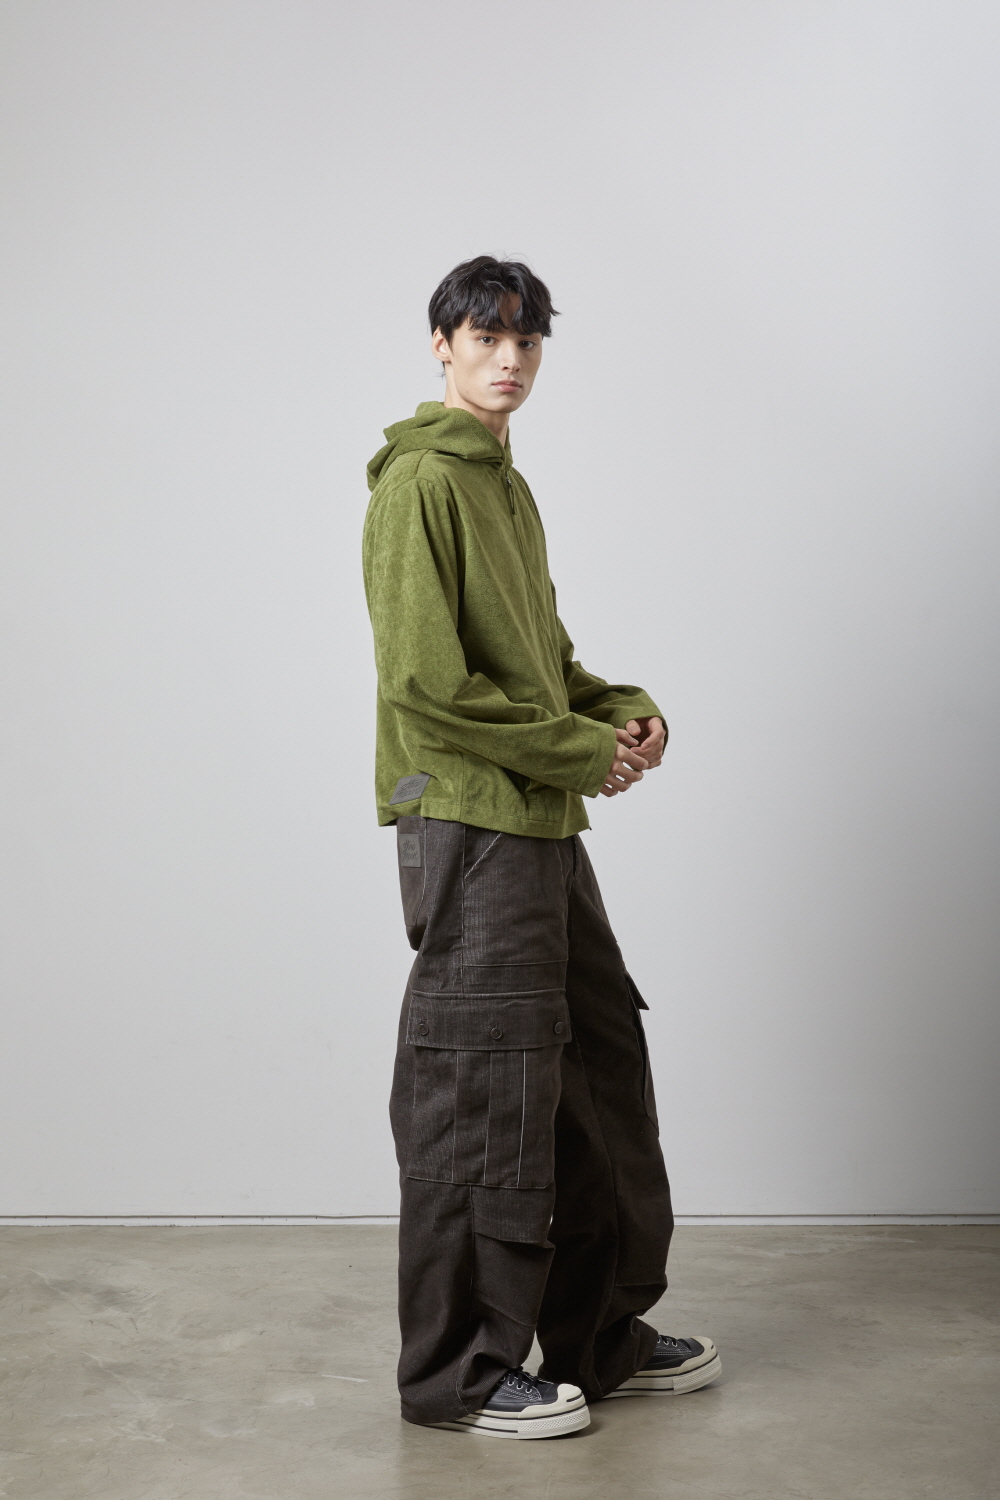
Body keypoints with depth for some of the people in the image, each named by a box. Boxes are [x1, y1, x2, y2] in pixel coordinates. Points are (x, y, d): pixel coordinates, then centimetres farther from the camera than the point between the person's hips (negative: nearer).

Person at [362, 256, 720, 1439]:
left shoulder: (508, 488, 20)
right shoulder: (420, 483, -10)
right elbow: (425, 684, -18)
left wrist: (624, 708, 5)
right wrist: (581, 751, -12)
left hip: (545, 827, 10)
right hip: (467, 821, -10)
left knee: (602, 1067, 14)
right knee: (481, 1095, -3)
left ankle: (603, 1337, 28)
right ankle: (458, 1371, 11)